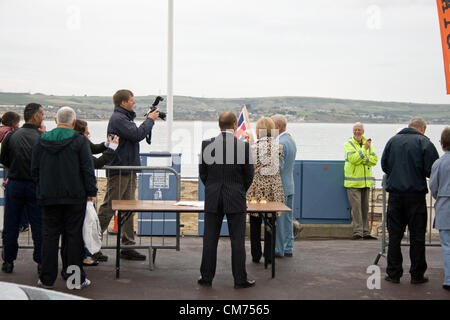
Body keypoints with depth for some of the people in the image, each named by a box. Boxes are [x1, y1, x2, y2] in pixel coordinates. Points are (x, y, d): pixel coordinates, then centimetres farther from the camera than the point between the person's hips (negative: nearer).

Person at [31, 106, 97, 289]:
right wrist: (91, 192, -3)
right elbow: (88, 169, -9)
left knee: (50, 235, 8)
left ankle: (47, 279, 11)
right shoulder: (79, 140, -7)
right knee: (73, 235, 3)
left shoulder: (42, 140, 5)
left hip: (48, 197, 3)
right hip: (75, 197, -3)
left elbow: (34, 170, 9)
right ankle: (76, 279, 7)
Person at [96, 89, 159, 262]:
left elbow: (137, 134, 21)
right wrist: (150, 120, -10)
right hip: (118, 171, -10)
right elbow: (137, 135, -21)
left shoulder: (125, 117, 18)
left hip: (128, 170, 10)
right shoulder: (117, 118, -14)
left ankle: (127, 246, 14)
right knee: (108, 208, -5)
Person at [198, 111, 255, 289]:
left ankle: (206, 277, 15)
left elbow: (202, 172, 4)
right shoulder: (244, 146, -8)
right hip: (236, 200, -2)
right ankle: (240, 279, 9)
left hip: (212, 199, 2)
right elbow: (249, 174, -2)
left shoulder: (206, 144, -1)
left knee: (210, 239, 9)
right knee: (237, 240, 4)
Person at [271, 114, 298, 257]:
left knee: (278, 219, -2)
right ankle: (288, 248, 18)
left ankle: (278, 249, 4)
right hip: (289, 185, 10)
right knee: (288, 218, 12)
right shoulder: (291, 140, 13)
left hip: (280, 187, -10)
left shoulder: (280, 143, -18)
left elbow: (278, 167, -22)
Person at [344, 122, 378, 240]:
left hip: (366, 181, 5)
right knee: (356, 206, -10)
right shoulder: (348, 144, -1)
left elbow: (374, 159, 2)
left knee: (365, 207, 9)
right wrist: (364, 149, -19)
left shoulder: (368, 144, 14)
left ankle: (365, 232, 14)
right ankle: (357, 232, -7)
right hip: (353, 181, -5)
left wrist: (362, 159, -12)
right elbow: (353, 159, -17)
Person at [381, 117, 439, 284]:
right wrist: (418, 174, 11)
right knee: (417, 236, 5)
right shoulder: (424, 143, -5)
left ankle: (393, 273, 9)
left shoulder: (392, 140, 6)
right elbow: (432, 170, -9)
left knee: (394, 234, 8)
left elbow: (384, 165, 11)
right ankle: (417, 274, 10)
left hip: (395, 193, 3)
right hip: (416, 194, -3)